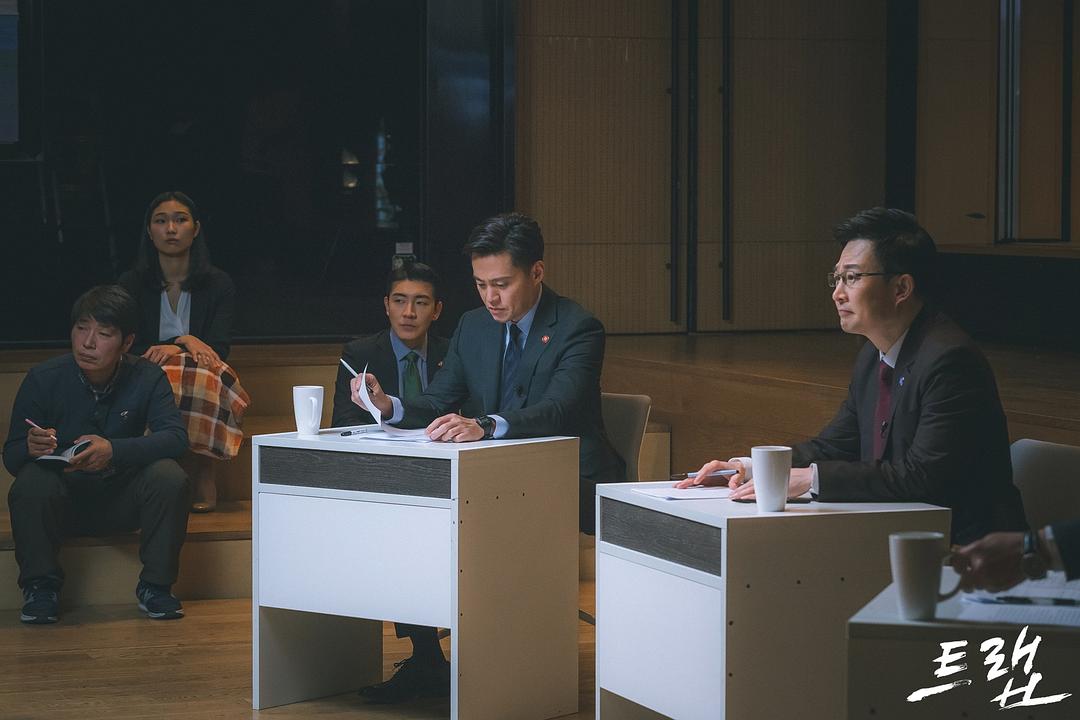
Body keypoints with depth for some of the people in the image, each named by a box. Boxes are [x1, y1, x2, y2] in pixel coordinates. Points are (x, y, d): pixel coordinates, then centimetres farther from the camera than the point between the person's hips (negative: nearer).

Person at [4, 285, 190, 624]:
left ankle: (154, 586, -11)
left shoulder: (148, 378, -8)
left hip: (121, 501, 1)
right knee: (31, 482, -33)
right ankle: (41, 587, -12)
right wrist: (31, 448, -37)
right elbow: (11, 456, -10)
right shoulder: (43, 379, -11)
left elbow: (176, 437, -22)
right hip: (61, 500, -1)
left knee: (169, 477, -28)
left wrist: (114, 450, -38)